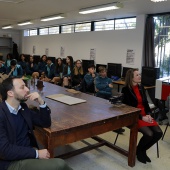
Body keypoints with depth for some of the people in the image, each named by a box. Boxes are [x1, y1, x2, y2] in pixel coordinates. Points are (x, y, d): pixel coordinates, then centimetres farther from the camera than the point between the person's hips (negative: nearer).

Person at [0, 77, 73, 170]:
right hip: (11, 162, -6)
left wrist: (41, 102, -6)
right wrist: (36, 153, -20)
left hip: (29, 153, 7)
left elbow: (46, 123, 10)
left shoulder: (22, 107, 6)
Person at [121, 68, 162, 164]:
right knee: (149, 134, -25)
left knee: (158, 133, -12)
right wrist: (142, 117, -19)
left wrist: (148, 114, -7)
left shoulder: (141, 87, 9)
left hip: (145, 115, 7)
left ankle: (143, 150, 11)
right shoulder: (126, 90, -10)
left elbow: (146, 103, 11)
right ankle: (139, 151, 5)